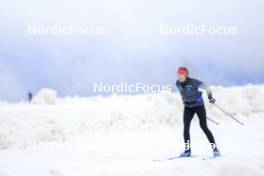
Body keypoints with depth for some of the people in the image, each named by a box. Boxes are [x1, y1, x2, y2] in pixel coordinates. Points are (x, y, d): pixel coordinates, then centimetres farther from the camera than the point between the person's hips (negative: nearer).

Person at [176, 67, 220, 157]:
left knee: (204, 126, -9)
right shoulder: (178, 84, -6)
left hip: (198, 105, -5)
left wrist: (210, 97, -22)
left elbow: (206, 87, -15)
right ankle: (187, 150, 0)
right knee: (186, 127, -7)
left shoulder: (193, 82, -23)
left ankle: (215, 148, -2)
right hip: (188, 107, 5)